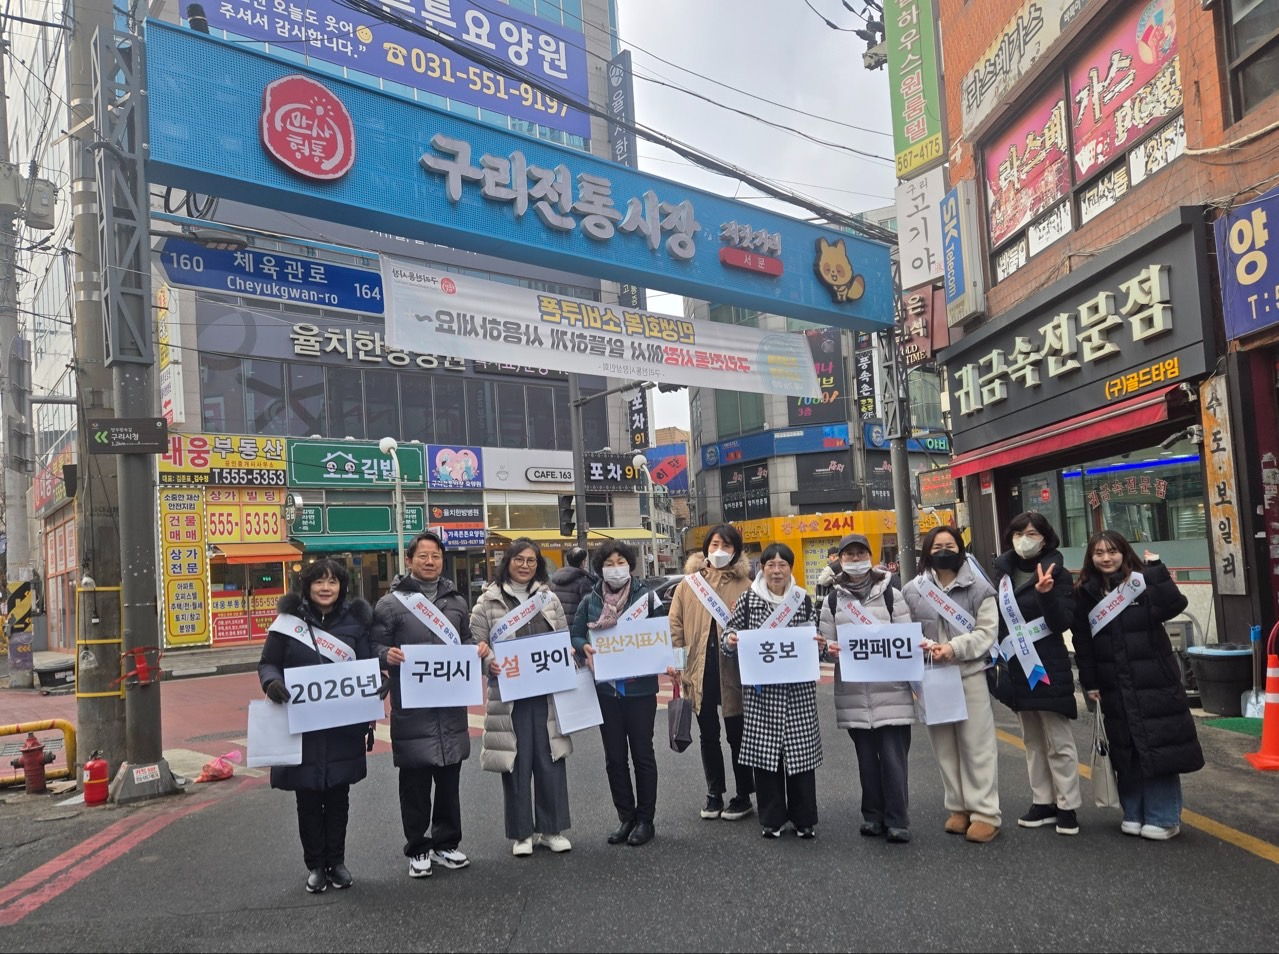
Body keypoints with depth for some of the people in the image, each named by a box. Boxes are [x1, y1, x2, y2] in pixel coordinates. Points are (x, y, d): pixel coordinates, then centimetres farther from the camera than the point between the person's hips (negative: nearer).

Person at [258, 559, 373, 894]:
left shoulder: (354, 621, 3)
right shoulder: (289, 620, -2)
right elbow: (267, 664, 1)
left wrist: (369, 719, 1)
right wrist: (272, 683, -22)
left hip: (343, 727, 1)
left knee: (338, 796, 10)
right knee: (308, 798, 7)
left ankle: (336, 862, 24)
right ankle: (315, 865, 21)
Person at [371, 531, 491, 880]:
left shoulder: (457, 601, 12)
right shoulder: (391, 603, -2)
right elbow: (374, 645, -2)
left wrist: (478, 649, 0)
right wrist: (387, 655, -23)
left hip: (451, 704, 4)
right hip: (412, 707, -4)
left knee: (449, 779, 13)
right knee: (415, 783, 4)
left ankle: (446, 843, 27)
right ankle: (417, 849, 19)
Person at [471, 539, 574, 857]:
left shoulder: (549, 597, 10)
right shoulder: (489, 601, -1)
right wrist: (489, 664, -19)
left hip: (547, 692, 3)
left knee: (550, 759, 7)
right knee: (516, 762, 4)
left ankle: (551, 828, 21)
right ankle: (521, 833, 18)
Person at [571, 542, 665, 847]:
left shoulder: (646, 597, -4)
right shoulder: (591, 600, 3)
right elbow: (575, 635, 9)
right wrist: (585, 647, -12)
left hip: (640, 687, -2)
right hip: (606, 688, 3)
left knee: (642, 753, 7)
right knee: (614, 756, 11)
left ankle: (645, 819, 19)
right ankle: (625, 817, 24)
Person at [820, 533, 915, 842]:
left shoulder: (890, 594, 4)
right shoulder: (832, 600, 9)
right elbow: (826, 641, 9)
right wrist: (831, 649, -13)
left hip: (890, 689, -2)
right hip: (854, 692, 2)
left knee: (893, 756, -4)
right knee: (866, 756, 11)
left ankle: (897, 820, 7)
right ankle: (873, 816, 23)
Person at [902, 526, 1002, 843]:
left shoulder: (979, 587, 1)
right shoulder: (912, 590, 6)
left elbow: (987, 631, -4)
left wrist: (955, 648, -18)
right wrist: (923, 645, -15)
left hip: (969, 674, -2)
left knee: (977, 744, 0)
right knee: (944, 746, 9)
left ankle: (985, 813, 8)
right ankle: (958, 807, 21)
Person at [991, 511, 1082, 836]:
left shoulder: (1057, 573, -8)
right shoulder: (1005, 572, 7)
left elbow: (1063, 623, -15)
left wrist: (1046, 594, -31)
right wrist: (997, 659, 11)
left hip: (1047, 668, -6)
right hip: (1017, 668, 6)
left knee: (1058, 741, 0)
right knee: (1033, 741, 12)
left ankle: (1067, 806, 7)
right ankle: (1043, 802, 20)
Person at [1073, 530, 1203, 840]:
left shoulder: (1143, 583, -4)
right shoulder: (1087, 594, 4)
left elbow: (1173, 606, -23)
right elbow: (1082, 642, 5)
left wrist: (1156, 570, -23)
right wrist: (1089, 683, 3)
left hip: (1155, 683, -3)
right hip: (1115, 689, 3)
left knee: (1159, 749, 0)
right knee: (1126, 752, 9)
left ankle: (1162, 818, 10)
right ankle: (1134, 814, 20)